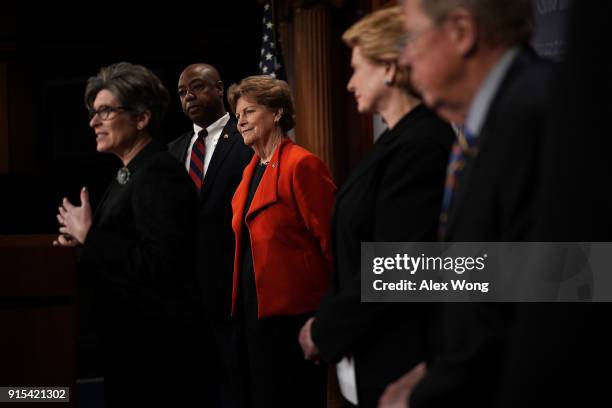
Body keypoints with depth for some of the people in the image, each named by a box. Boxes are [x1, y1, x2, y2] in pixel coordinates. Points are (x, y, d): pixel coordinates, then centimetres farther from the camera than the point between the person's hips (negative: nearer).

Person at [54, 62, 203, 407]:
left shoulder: (159, 173, -17)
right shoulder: (130, 173, 13)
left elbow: (159, 264, -26)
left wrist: (89, 235, -19)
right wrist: (82, 242, 3)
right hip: (129, 341, 9)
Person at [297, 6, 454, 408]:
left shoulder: (422, 146, -19)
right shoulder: (401, 139, 11)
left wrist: (325, 331, -11)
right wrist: (329, 322, 5)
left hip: (397, 362, -9)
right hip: (377, 356, 9)